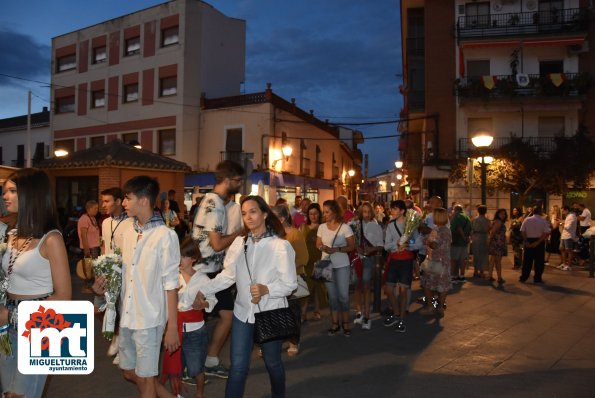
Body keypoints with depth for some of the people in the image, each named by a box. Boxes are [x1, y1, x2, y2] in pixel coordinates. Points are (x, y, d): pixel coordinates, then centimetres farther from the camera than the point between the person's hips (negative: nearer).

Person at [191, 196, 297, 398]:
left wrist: (266, 289, -29)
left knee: (272, 363, 17)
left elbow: (290, 284, -14)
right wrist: (202, 291, -5)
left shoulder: (281, 246, -14)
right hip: (243, 312, 3)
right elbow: (227, 275, 3)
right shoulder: (239, 243, 0)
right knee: (238, 366, 6)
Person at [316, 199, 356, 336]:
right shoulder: (322, 227, 1)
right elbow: (318, 244, 7)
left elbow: (352, 246, -9)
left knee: (343, 295, 2)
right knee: (332, 295, 11)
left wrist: (336, 249, -21)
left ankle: (345, 323, 17)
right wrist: (323, 248, -15)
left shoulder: (345, 227, -10)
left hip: (342, 265, -3)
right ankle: (335, 323, 21)